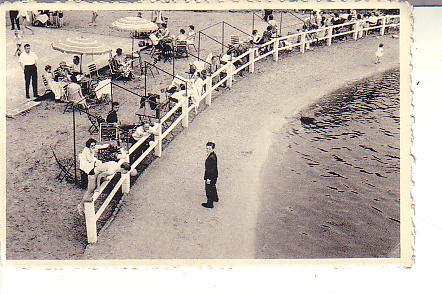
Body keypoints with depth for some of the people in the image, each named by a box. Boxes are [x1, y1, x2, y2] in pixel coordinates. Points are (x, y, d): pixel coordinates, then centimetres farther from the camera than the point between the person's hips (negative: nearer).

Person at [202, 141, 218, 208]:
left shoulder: (212, 158, -32)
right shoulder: (213, 155, -2)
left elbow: (212, 169, -27)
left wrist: (209, 179, -20)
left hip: (211, 176, -10)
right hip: (214, 175, 10)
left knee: (209, 189, 7)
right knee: (213, 187, 30)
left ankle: (210, 204, 23)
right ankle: (215, 198, 52)